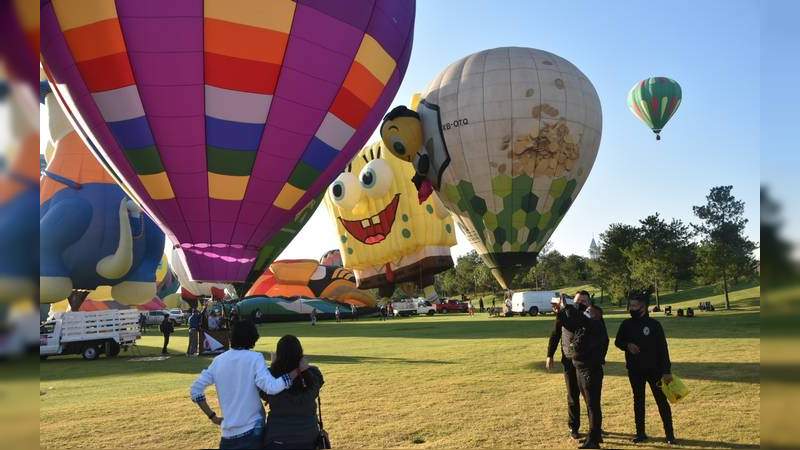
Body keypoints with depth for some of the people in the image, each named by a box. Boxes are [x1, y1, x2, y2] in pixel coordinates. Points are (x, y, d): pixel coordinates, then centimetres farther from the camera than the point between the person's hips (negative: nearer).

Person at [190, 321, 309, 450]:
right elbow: (272, 387, -25)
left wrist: (213, 417, 9)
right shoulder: (254, 358, -11)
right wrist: (298, 370, -18)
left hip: (228, 433, 4)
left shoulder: (218, 361, 3)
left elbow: (195, 390, 3)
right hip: (252, 430, -4)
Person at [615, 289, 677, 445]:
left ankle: (670, 435, 11)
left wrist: (667, 370, -10)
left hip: (654, 369, -3)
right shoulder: (626, 324, 0)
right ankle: (640, 433, 21)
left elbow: (663, 348, -7)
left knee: (662, 400, 1)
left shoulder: (654, 324, -9)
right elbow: (618, 342, 12)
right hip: (634, 370, 3)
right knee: (638, 400, 11)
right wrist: (627, 345, -11)